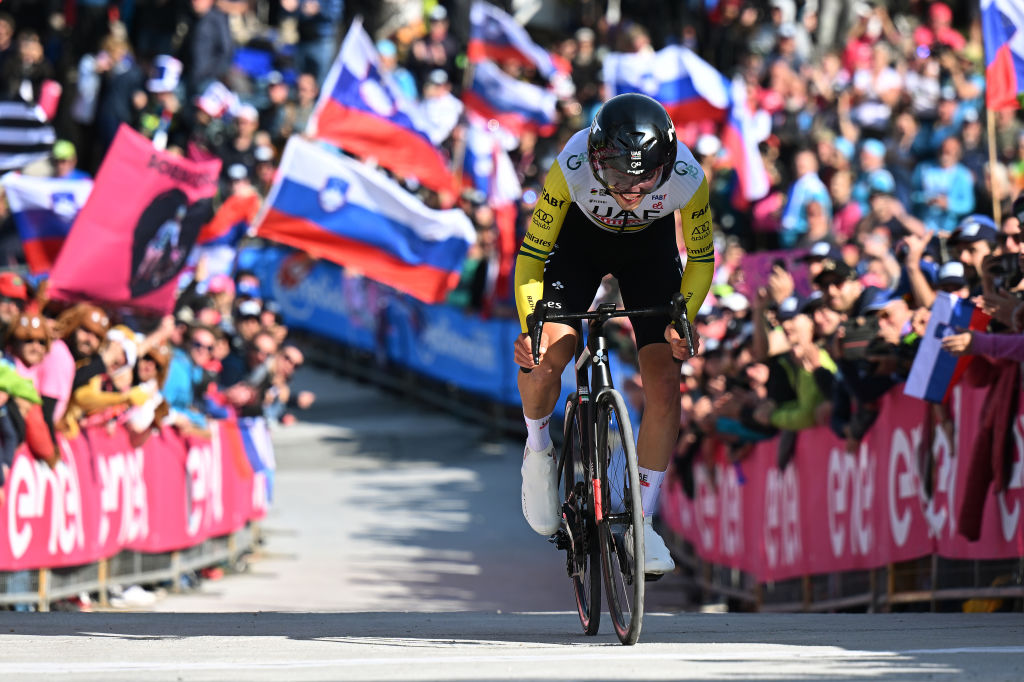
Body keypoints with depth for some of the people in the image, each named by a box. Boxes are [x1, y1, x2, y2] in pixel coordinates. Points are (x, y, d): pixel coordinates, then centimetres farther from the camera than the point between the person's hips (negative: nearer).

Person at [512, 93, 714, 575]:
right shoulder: (572, 168, -38)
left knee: (663, 383, -9)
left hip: (650, 246, 1)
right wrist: (530, 327, -40)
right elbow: (532, 254, -26)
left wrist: (682, 318, -31)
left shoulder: (687, 179, -34)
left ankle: (644, 523, 5)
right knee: (547, 352, -24)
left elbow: (701, 258, -15)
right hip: (581, 235, -1)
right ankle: (538, 449, 9)